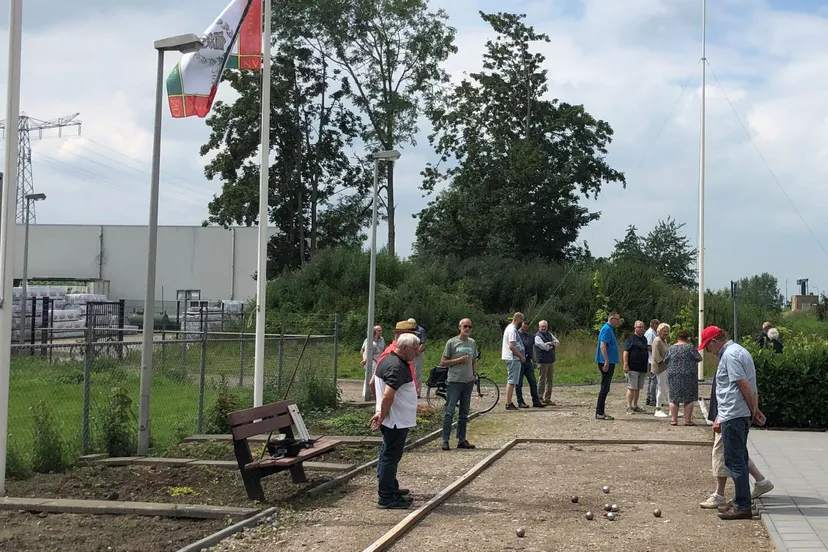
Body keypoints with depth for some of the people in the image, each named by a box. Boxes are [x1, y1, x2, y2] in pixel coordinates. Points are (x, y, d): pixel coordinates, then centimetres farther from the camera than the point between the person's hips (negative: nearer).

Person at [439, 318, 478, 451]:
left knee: (464, 413, 10)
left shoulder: (472, 343, 12)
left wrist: (474, 375, 13)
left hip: (468, 381, 6)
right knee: (449, 412, -6)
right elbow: (443, 362, -5)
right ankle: (445, 441, -4)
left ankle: (462, 440, 17)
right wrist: (459, 360, -13)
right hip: (454, 381, -6)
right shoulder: (452, 342, -4)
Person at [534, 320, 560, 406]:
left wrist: (549, 343, -11)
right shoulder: (537, 336, -8)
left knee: (550, 380, 8)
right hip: (542, 362, -7)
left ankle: (547, 399, 13)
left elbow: (558, 342, 8)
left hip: (551, 361, 7)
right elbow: (545, 347, -17)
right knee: (542, 380, -7)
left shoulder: (549, 334, 16)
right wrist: (553, 344, -1)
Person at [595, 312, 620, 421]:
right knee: (604, 388, -8)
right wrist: (606, 361, -26)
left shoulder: (610, 329, 18)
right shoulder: (607, 329, -13)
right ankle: (600, 413, -6)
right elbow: (603, 345, -22)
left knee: (605, 388, 12)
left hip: (609, 363, 10)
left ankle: (600, 412, 16)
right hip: (607, 363, -10)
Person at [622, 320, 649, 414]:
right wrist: (626, 365, -19)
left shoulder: (644, 339, 16)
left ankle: (635, 406, 20)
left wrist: (646, 367, 23)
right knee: (631, 388, -7)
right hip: (633, 368, -7)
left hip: (642, 368, 7)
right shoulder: (631, 339, -6)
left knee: (638, 388, 12)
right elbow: (626, 352, -12)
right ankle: (629, 407, -5)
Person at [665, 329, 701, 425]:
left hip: (673, 376, 3)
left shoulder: (671, 348, 2)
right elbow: (699, 359, -3)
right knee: (689, 399, 4)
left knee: (674, 398, 9)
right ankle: (688, 420, 3)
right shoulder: (690, 347, -7)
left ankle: (673, 419, 7)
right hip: (688, 377, -3)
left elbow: (666, 361, 10)